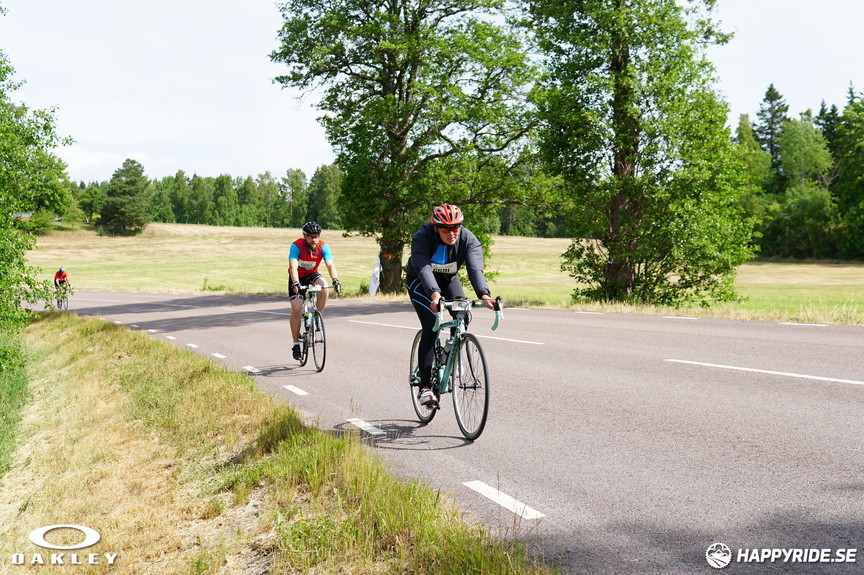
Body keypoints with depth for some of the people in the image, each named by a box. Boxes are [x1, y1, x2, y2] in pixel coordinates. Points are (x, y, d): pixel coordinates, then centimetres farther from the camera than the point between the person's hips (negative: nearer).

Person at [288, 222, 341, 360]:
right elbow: (293, 266, -37)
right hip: (298, 277, -2)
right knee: (296, 309, -13)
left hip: (312, 275, 2)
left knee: (324, 287, -31)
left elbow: (330, 264, -29)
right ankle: (296, 344, -1)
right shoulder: (296, 246, -27)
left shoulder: (323, 247, -20)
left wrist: (335, 280, -46)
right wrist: (296, 284, -52)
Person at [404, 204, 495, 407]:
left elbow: (475, 268, -36)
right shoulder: (422, 237, -30)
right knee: (430, 328, -18)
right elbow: (423, 268, -42)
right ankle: (425, 386, -14)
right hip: (420, 281, -3)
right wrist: (434, 293, -59)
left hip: (448, 279, 4)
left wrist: (483, 294, -54)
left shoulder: (469, 240, -23)